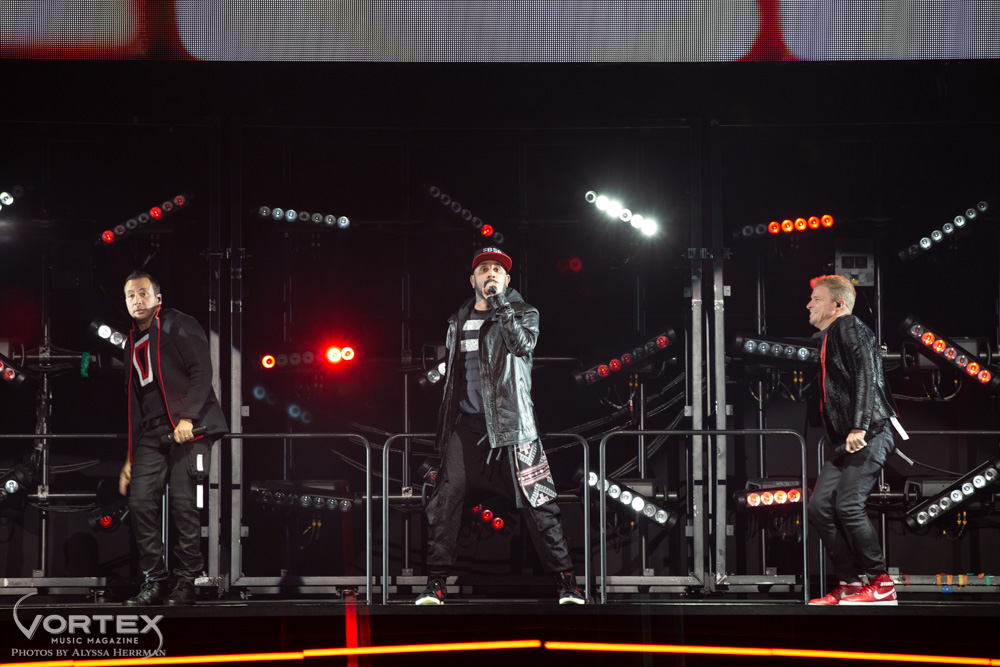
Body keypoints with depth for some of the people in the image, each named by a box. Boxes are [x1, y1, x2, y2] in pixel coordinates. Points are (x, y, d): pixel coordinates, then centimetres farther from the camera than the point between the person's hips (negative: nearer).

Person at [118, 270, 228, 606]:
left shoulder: (179, 326, 3)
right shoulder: (134, 343, 24)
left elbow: (202, 371, -8)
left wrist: (188, 417, -20)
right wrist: (130, 458, 20)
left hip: (188, 427, -6)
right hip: (152, 433, 6)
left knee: (183, 503, -11)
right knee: (140, 500, -7)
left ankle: (185, 583, -3)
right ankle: (155, 582, -1)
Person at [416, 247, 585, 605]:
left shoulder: (523, 313, 6)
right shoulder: (458, 321, 18)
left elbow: (523, 342, -16)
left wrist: (499, 301, -15)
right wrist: (445, 422, 17)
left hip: (511, 422, -3)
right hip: (467, 424, 3)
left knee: (536, 502, -5)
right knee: (445, 501, -8)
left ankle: (566, 581, 0)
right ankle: (435, 582, -3)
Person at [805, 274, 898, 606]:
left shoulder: (851, 329, -4)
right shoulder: (826, 339, 24)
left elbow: (868, 376, -17)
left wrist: (859, 427, -25)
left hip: (870, 434, -9)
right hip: (845, 441, 9)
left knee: (848, 504, -19)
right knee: (819, 506, -2)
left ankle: (881, 584, -9)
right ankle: (850, 583, 4)